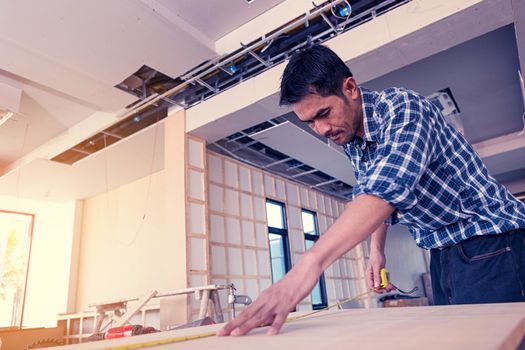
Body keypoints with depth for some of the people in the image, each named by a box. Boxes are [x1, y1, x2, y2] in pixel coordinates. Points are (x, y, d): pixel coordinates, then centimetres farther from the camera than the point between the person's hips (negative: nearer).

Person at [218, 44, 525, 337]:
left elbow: (386, 189, -41)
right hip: (442, 252, 7)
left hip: (486, 238, -7)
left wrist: (310, 264, -51)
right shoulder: (349, 139, 1)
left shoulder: (403, 108, -23)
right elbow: (369, 197, 14)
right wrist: (376, 251, 5)